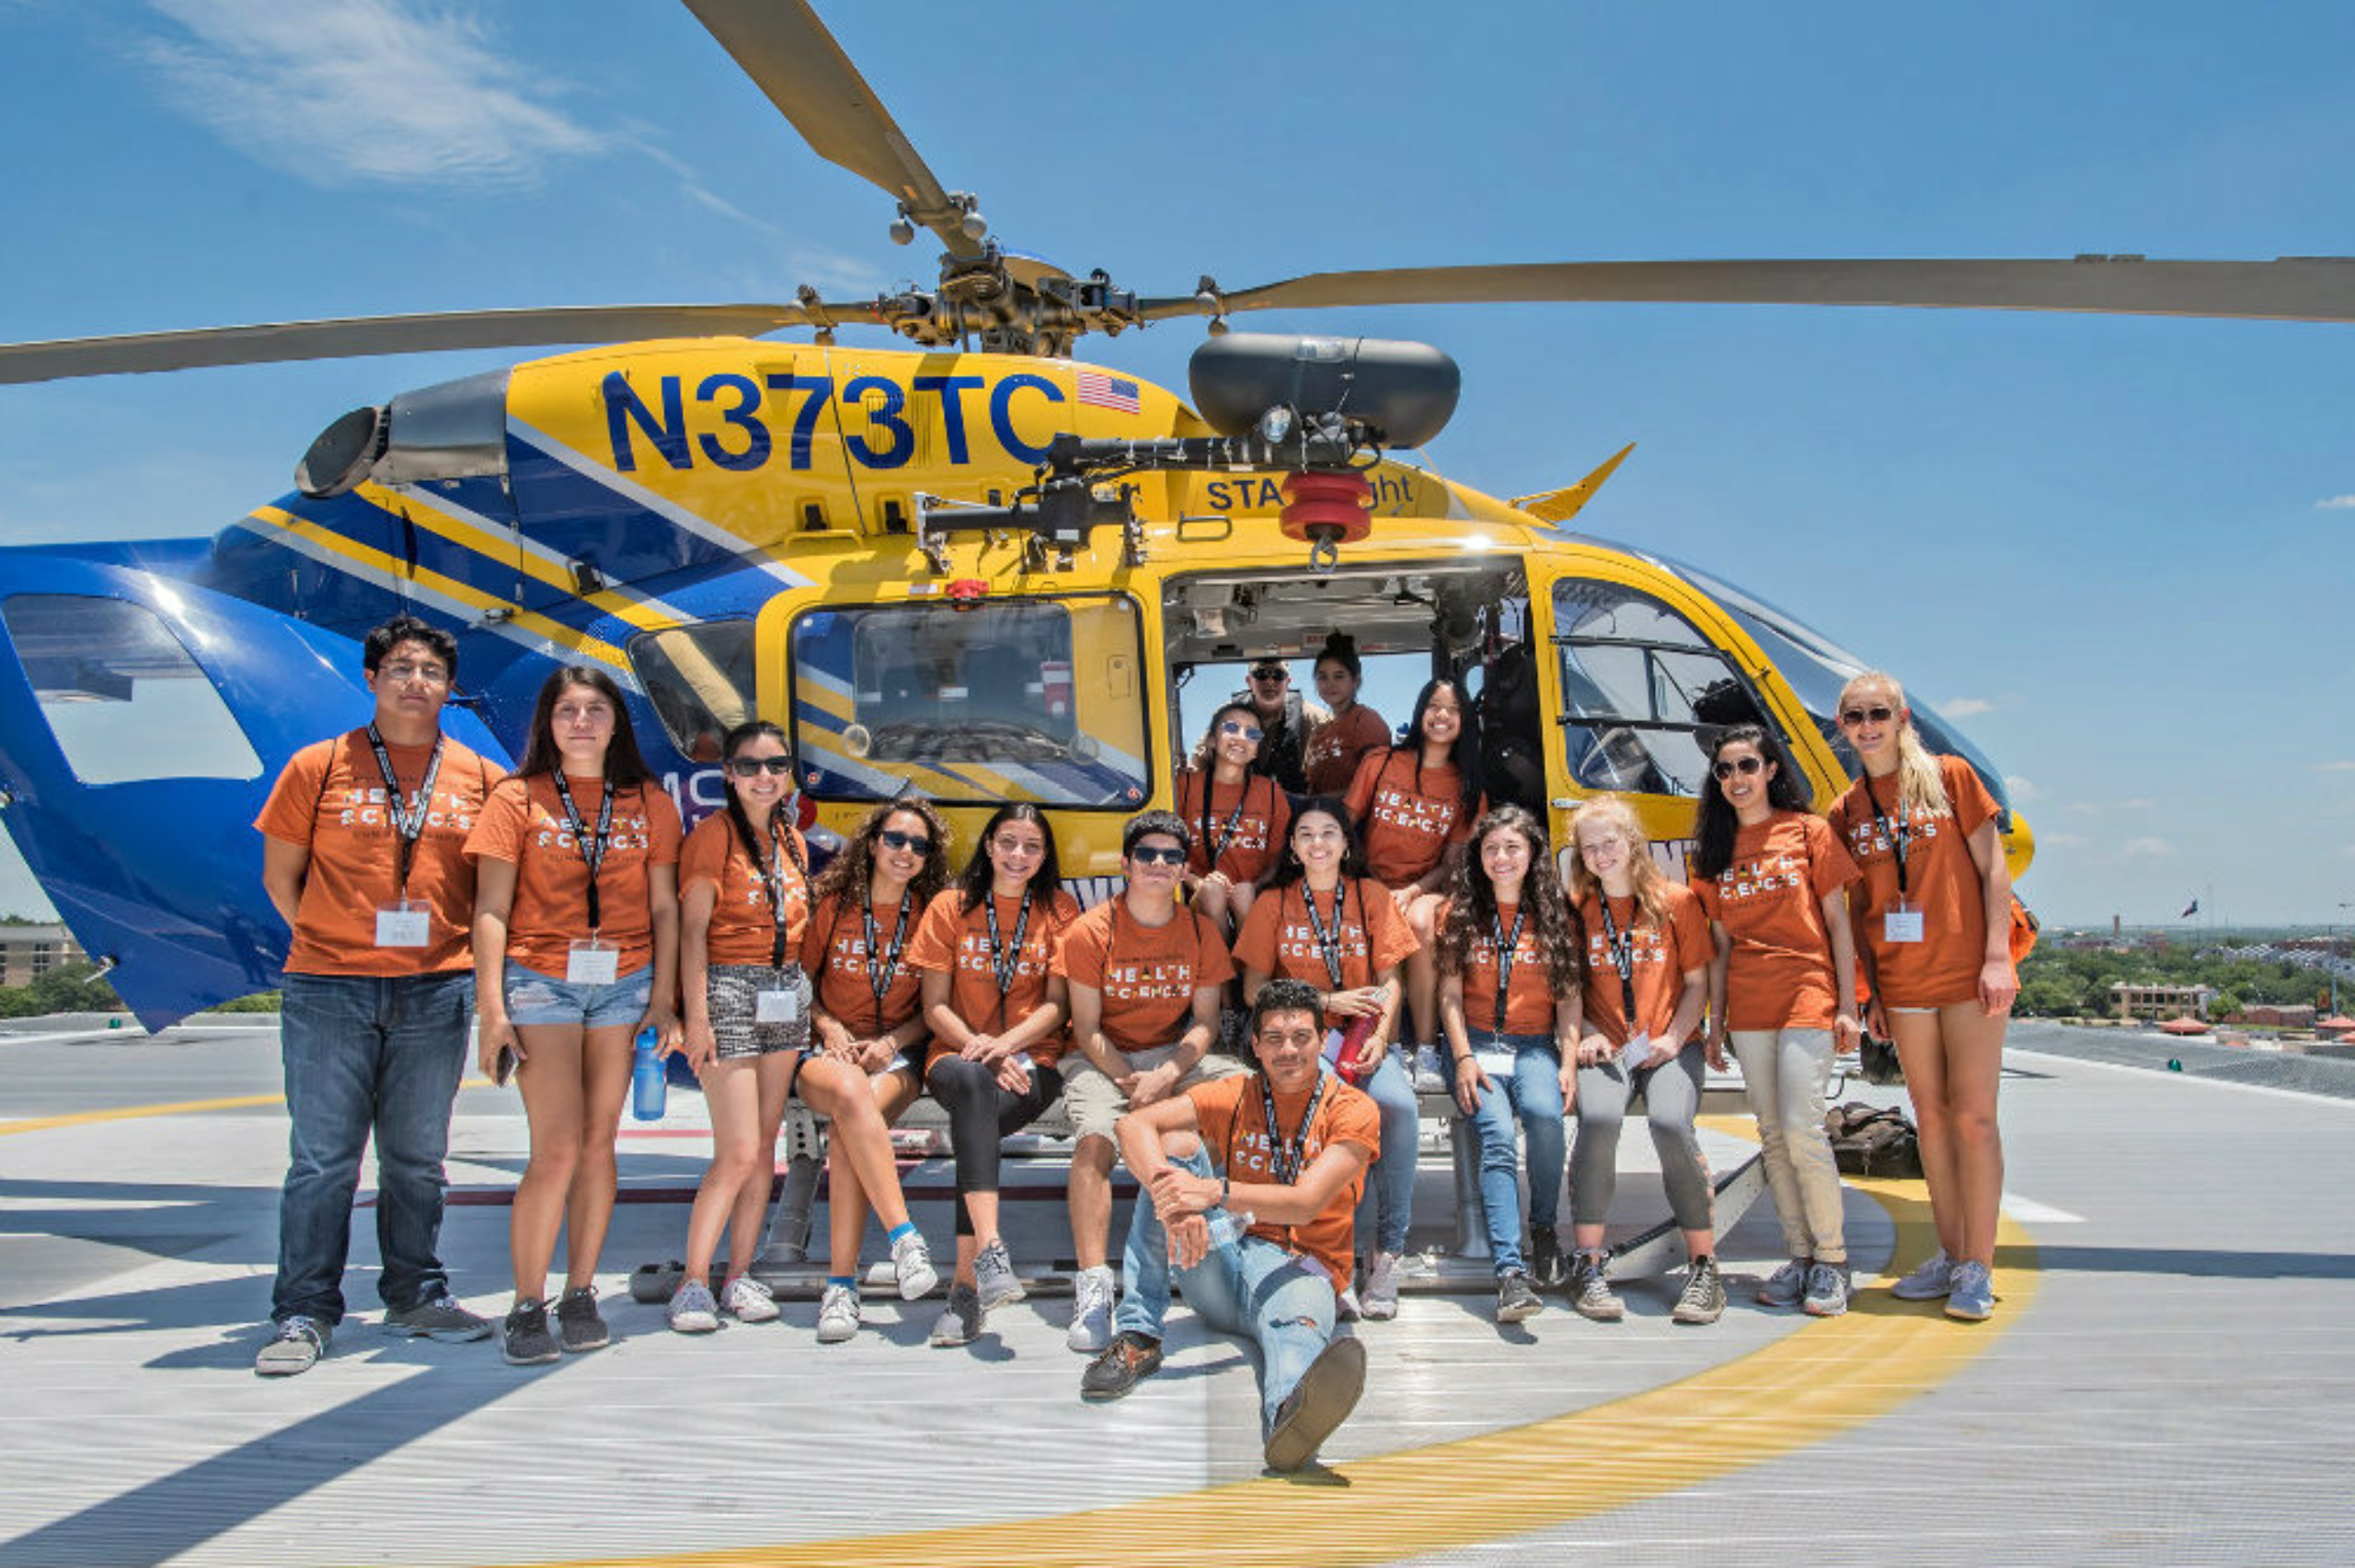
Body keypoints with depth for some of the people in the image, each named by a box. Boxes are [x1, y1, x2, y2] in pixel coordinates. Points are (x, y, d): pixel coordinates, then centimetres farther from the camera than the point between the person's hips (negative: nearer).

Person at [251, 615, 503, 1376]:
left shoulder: (480, 778, 6)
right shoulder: (318, 767, 2)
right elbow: (279, 877, 8)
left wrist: (467, 959, 6)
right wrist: (335, 945, 3)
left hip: (437, 993, 2)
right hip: (329, 990, -2)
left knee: (417, 1157, 11)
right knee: (322, 1157, 0)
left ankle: (417, 1296, 23)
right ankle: (304, 1314, 11)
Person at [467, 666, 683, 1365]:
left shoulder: (650, 805, 9)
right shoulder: (518, 799, 3)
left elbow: (664, 909, 9)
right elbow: (491, 911, -1)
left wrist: (663, 999, 2)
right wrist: (492, 1010, -8)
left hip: (623, 985, 3)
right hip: (540, 983, -2)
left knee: (599, 1144, 5)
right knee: (557, 1148, -9)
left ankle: (580, 1296, 16)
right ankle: (528, 1307, 3)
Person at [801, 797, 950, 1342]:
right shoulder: (832, 905, 6)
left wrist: (889, 1043, -10)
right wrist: (829, 1027, -8)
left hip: (900, 1054, 0)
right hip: (833, 1049, 1)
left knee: (848, 1127, -32)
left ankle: (841, 1285, -32)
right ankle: (905, 1237, -38)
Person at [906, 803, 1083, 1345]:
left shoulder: (1059, 910, 10)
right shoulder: (950, 908, 10)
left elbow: (1057, 1005, 3)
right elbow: (935, 1006, 6)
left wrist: (1005, 1043, -15)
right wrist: (978, 1046, -13)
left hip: (1032, 1060, 0)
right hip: (957, 1054, 0)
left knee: (976, 1122, -33)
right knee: (972, 1083, -38)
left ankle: (967, 1281, -31)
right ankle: (990, 1250, -47)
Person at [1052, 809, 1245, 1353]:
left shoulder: (1200, 931, 4)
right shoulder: (1091, 931, -6)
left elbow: (1205, 1022, 2)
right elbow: (1087, 1029, -6)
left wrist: (1167, 1075, -16)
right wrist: (1128, 1080, -20)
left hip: (1177, 1055, 3)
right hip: (1103, 1058, -3)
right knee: (1094, 1138, -33)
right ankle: (1093, 1288, -32)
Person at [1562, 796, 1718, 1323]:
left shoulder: (1676, 901, 5)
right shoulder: (1577, 908, 8)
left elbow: (1697, 983, 7)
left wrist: (1673, 1037, -7)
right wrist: (1585, 1033, -6)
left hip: (1671, 1045, -1)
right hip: (1605, 1047, 1)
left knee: (1671, 1124, -29)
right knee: (1598, 1120, -30)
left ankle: (1703, 1268, -13)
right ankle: (1587, 1266, -19)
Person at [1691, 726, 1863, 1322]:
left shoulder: (1808, 832, 2)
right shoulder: (1715, 849, 12)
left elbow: (1837, 923, 2)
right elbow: (1720, 943, 12)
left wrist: (1847, 1005, -4)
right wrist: (1715, 1019, 8)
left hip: (1807, 994, -4)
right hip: (1748, 1006, 4)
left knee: (1802, 1128, -12)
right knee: (1772, 1136, 7)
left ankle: (1832, 1261, 3)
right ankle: (1799, 1256, 17)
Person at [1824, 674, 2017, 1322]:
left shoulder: (1949, 776, -1)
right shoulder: (1846, 811, 8)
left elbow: (1993, 869, -3)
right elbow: (1859, 909, 11)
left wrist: (1996, 957, -10)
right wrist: (1872, 990, 6)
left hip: (1969, 973, -4)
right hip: (1902, 983, 4)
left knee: (1974, 1115, -4)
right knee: (1931, 1115, 9)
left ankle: (1977, 1268, 3)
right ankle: (1950, 1254, 19)